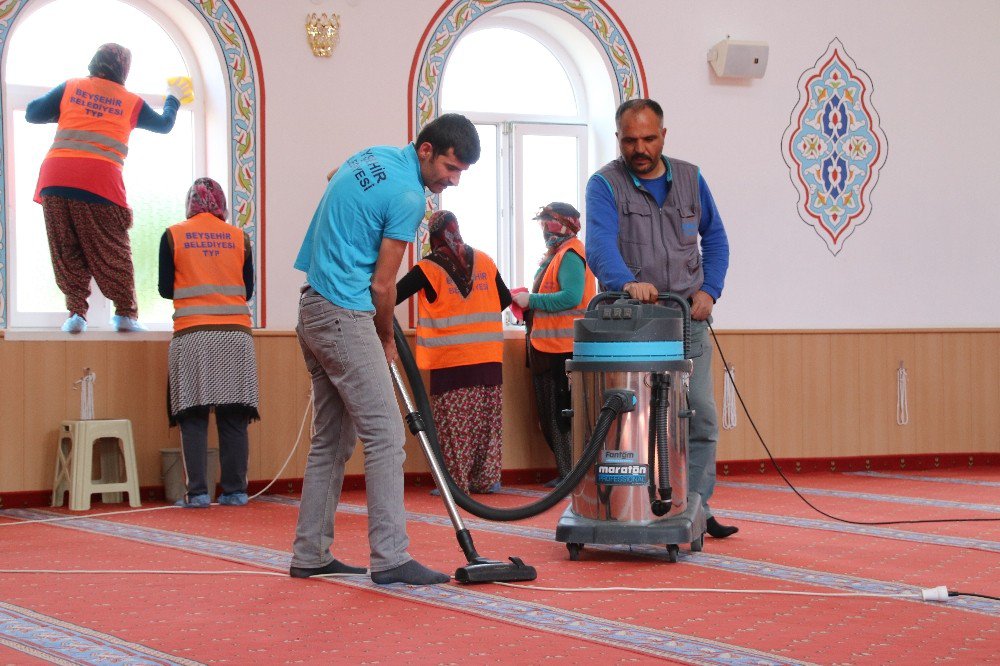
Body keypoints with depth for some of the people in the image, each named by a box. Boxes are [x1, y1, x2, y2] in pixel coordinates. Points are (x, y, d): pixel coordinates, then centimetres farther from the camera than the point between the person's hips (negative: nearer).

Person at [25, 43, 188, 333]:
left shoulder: (70, 88, 15)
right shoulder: (132, 102, 15)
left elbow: (32, 113, 14)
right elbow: (163, 124, 32)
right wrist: (173, 99, 51)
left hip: (54, 179, 1)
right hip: (99, 183, -1)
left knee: (66, 253, 8)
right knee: (113, 252, 7)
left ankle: (76, 312, 2)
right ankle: (126, 313, 5)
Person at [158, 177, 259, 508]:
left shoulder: (173, 236, 2)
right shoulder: (239, 238, 7)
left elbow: (166, 289, 6)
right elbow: (248, 290, 12)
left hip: (192, 335, -1)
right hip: (235, 334, 2)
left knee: (194, 419, 1)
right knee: (234, 419, 4)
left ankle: (198, 491, -4)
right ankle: (234, 490, 5)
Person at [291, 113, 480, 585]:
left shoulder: (373, 156, 12)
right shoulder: (408, 196, -15)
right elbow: (381, 285, -12)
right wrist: (387, 340, 7)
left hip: (313, 311, 10)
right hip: (345, 316, -10)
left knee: (331, 438, 13)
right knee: (385, 436, -10)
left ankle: (310, 554, 15)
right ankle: (390, 558, -13)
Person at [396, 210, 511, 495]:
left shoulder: (428, 268, -5)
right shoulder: (484, 261, 8)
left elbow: (392, 297, -4)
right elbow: (505, 299, 17)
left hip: (449, 359, -4)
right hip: (489, 356, 4)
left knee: (453, 422, 0)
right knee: (487, 418, 10)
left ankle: (456, 481, 0)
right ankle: (487, 479, 13)